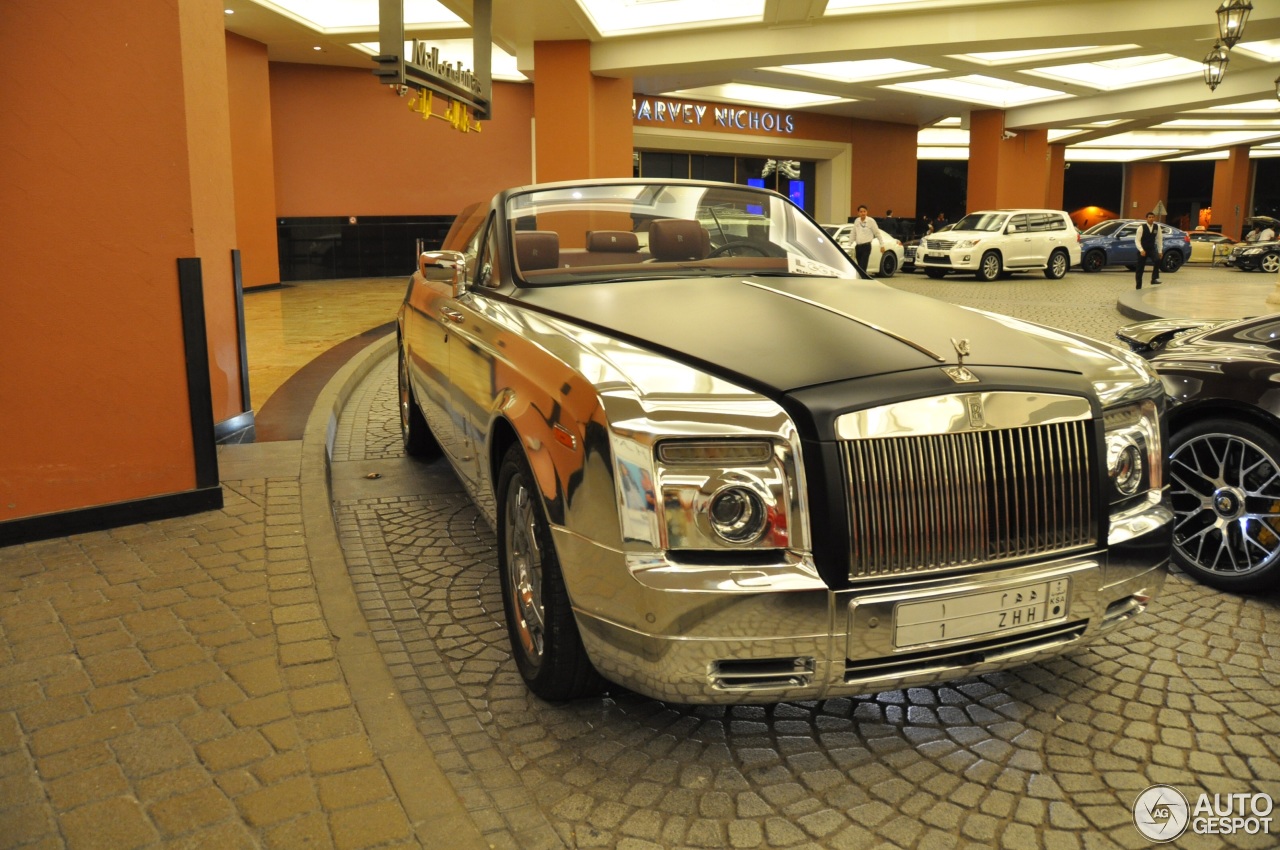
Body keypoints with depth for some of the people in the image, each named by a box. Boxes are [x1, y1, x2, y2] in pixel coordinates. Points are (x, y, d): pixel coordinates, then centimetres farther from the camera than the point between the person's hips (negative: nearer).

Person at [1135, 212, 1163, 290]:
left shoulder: (1157, 227, -1)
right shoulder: (1142, 227, -12)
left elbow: (1159, 239, 6)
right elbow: (1137, 239, -14)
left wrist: (1160, 251, 4)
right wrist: (1141, 250, -26)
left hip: (1152, 249, 2)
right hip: (1143, 250, -2)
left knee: (1157, 260, -27)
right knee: (1140, 268, 3)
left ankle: (1154, 279, -22)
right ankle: (1138, 285, 17)